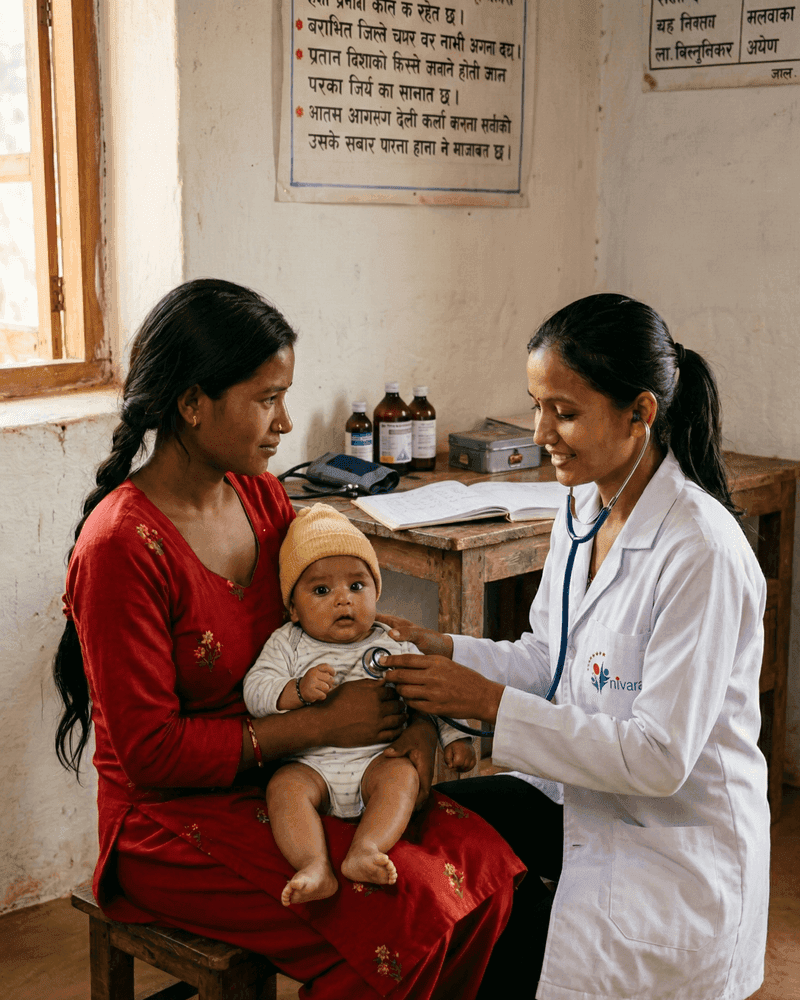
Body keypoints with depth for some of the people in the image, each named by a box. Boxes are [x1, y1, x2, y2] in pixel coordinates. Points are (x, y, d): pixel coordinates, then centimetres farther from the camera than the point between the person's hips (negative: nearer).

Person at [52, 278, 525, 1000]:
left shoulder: (262, 496, 4)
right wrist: (323, 726, -19)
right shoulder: (121, 547, -19)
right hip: (174, 816, -7)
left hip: (289, 779, 7)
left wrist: (412, 718, -8)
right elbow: (150, 751, -19)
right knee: (409, 910, -24)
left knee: (486, 862, -12)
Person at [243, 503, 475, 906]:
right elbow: (255, 691, -4)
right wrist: (298, 690, -22)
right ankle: (315, 867, -41)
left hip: (377, 759, 1)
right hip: (312, 764, -1)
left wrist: (454, 737, 4)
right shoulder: (288, 643, 8)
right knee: (285, 785, -29)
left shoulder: (395, 646, 12)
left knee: (402, 773, -29)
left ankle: (365, 852, -42)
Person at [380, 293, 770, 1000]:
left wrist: (491, 702, -26)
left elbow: (661, 757, -25)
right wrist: (440, 650, -7)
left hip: (674, 847, -7)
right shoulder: (586, 506, 2)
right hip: (578, 796, 8)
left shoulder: (701, 551, -25)